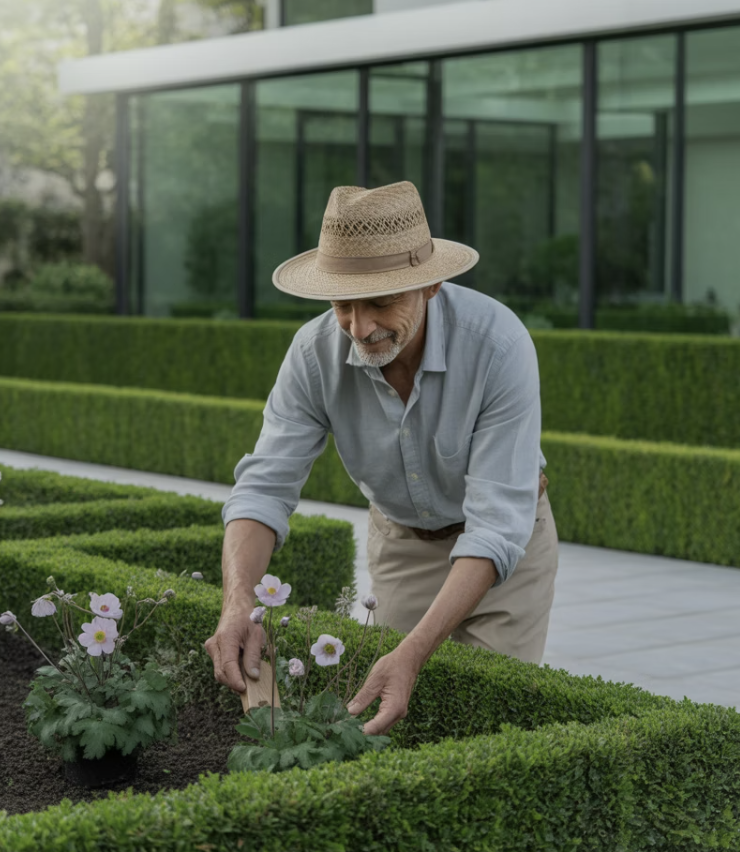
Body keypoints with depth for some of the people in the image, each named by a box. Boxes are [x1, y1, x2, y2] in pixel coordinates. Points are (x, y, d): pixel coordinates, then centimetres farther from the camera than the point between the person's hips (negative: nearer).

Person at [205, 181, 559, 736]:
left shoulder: (498, 343, -35)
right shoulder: (316, 352, -24)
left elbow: (498, 524, -37)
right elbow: (265, 487, -24)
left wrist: (414, 653, -48)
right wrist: (238, 600, -44)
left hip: (504, 545, -3)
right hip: (400, 540, 3)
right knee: (407, 716, 5)